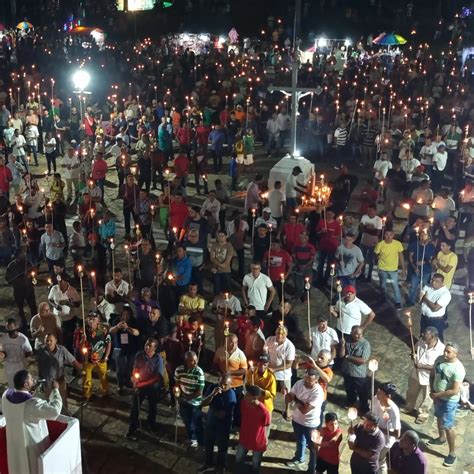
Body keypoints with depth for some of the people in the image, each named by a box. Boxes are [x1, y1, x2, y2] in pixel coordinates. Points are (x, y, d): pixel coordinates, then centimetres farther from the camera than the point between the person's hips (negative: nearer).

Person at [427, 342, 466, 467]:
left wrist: (436, 395, -20)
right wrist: (432, 391, -7)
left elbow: (455, 391, -29)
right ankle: (442, 438, 53)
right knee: (439, 418, 27)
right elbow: (432, 375, 4)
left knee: (448, 426, 3)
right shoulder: (440, 359, -10)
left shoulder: (458, 369, -30)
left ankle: (452, 453, 20)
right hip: (437, 396, 7)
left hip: (449, 400, -7)